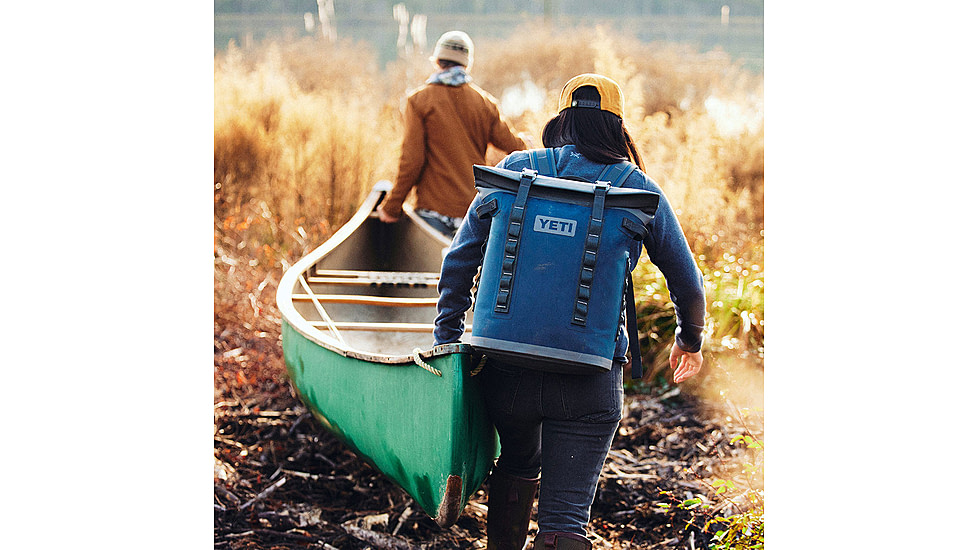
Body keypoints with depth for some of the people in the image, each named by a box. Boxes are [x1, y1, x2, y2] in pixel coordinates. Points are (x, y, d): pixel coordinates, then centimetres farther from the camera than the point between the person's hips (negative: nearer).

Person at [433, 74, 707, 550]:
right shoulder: (640, 191, 4)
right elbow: (687, 283, 12)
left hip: (506, 369, 2)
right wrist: (690, 340, 31)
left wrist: (447, 338, 13)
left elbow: (459, 261, 4)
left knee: (518, 464, 31)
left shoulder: (514, 171, 5)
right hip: (589, 384, -2)